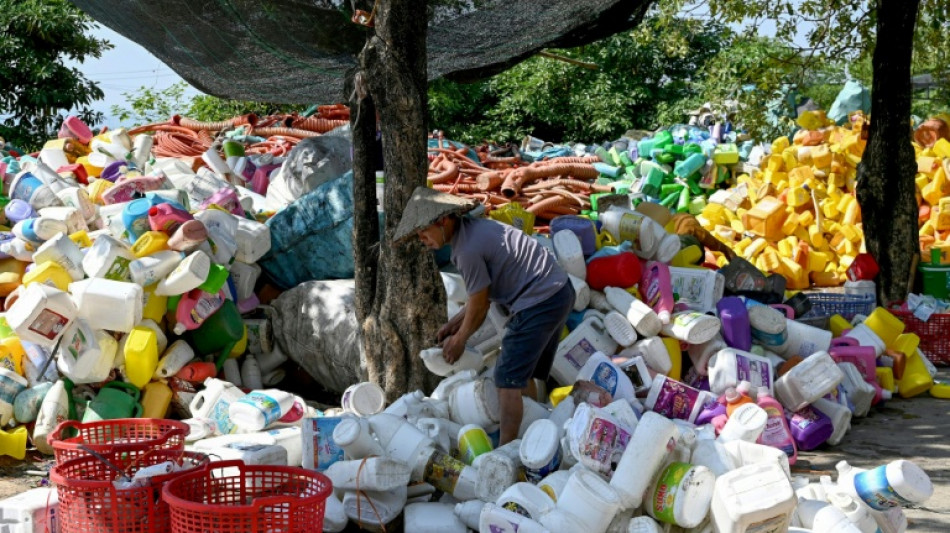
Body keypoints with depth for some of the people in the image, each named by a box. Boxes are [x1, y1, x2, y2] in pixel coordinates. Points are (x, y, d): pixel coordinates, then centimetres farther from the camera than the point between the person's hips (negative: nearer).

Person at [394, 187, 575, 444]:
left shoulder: (468, 250, -20)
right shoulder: (475, 227, 11)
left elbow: (479, 306, -9)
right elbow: (483, 292, 18)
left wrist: (458, 340, 7)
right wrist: (453, 323, 18)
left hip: (540, 303, -11)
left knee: (508, 379, -7)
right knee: (523, 374, 19)